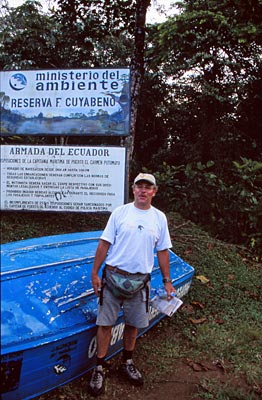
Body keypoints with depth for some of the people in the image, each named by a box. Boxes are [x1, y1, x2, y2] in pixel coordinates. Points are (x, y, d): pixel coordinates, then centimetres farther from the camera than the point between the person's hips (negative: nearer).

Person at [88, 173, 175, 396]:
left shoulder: (159, 218, 3)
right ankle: (100, 368, 20)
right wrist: (95, 274, -4)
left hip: (140, 280, 2)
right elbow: (104, 244, -2)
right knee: (105, 323, 3)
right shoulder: (120, 213, -3)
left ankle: (127, 364, 35)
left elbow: (162, 251, 9)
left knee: (133, 324, 14)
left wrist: (167, 281, 9)